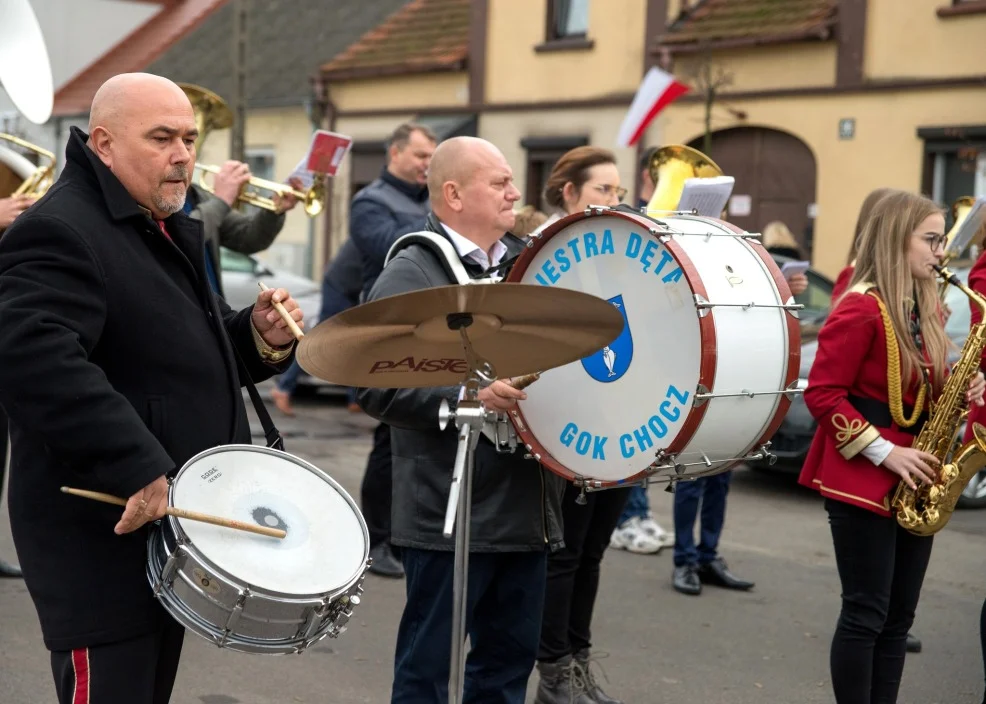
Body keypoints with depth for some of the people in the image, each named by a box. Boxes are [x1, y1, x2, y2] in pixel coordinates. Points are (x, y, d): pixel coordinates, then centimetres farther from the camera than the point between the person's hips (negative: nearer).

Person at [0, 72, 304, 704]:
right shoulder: (58, 233, -17)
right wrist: (134, 469, -34)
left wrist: (260, 336, 2)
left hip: (173, 524, 10)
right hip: (106, 533, -10)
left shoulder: (172, 233, 16)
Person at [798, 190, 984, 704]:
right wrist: (884, 452, -19)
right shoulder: (861, 309, -14)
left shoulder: (925, 311, 12)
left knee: (898, 617, 11)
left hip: (913, 484, 8)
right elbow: (822, 393, -16)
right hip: (863, 481, -8)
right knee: (866, 613, -3)